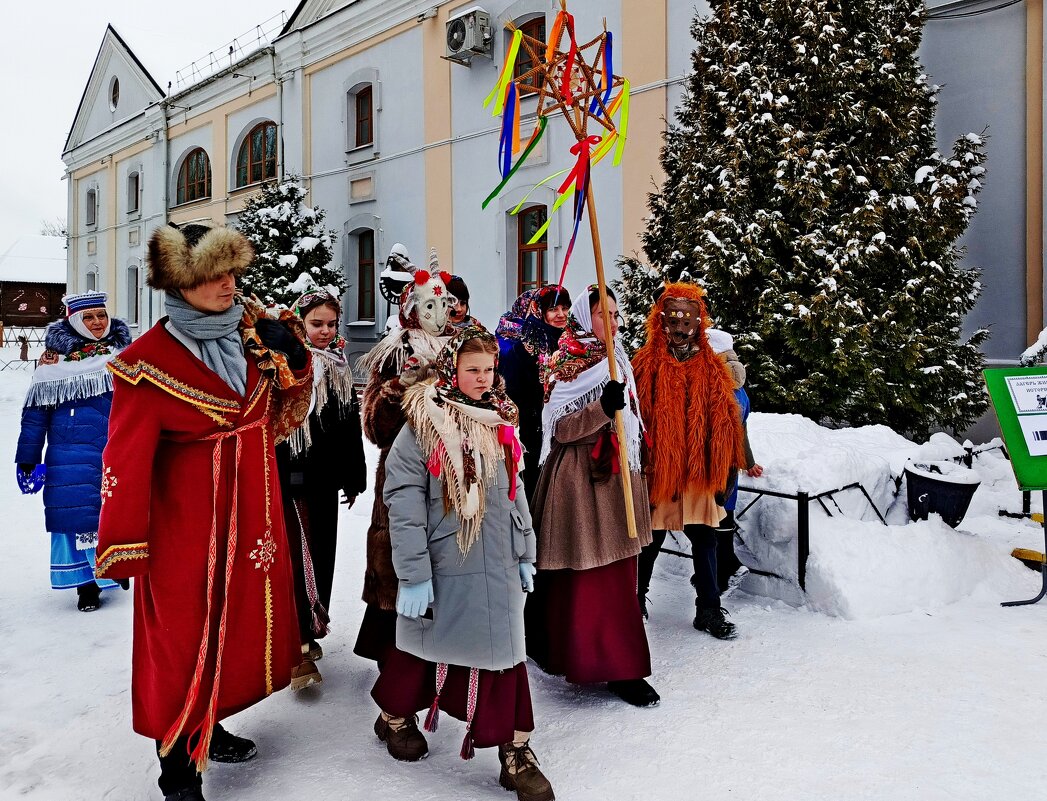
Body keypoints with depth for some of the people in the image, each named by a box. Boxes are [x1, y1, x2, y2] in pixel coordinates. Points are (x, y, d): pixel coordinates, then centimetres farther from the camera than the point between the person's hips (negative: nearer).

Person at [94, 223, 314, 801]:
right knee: (183, 637, 5)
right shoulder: (149, 361, -16)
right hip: (187, 520, -6)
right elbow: (127, 460, -15)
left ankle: (207, 726, 41)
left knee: (239, 623, 18)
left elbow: (287, 402, 14)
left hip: (251, 511, 7)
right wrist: (124, 546, -13)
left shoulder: (250, 335, 1)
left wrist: (289, 355, -6)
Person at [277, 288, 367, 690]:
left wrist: (353, 476, 16)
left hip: (326, 478, 7)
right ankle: (301, 648, -5)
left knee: (322, 552, 13)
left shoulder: (338, 366, 11)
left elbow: (350, 426, 15)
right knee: (300, 555, -9)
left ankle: (308, 631, 29)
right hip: (291, 476, -7)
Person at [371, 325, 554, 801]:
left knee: (505, 653, 6)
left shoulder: (500, 423, 7)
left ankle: (515, 752, 19)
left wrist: (525, 554, 13)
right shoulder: (423, 425, -11)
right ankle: (394, 717, 42)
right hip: (442, 567, -4)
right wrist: (413, 574, -17)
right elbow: (403, 501, -14)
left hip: (498, 567, 4)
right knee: (424, 645, 15)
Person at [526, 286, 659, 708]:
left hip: (616, 476, 8)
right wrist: (603, 408, -29)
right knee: (584, 573, -1)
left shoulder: (616, 362, 14)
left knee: (617, 573, 11)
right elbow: (560, 429, -16)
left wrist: (633, 471, 27)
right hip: (579, 478, -8)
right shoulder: (568, 366, -9)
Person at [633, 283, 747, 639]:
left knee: (704, 539, 9)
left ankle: (709, 610, 22)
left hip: (699, 475, 2)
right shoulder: (647, 365, -5)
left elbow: (727, 421, 7)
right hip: (656, 469, -2)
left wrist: (725, 470, 5)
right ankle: (636, 600, 32)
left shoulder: (713, 368, 4)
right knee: (649, 539, 12)